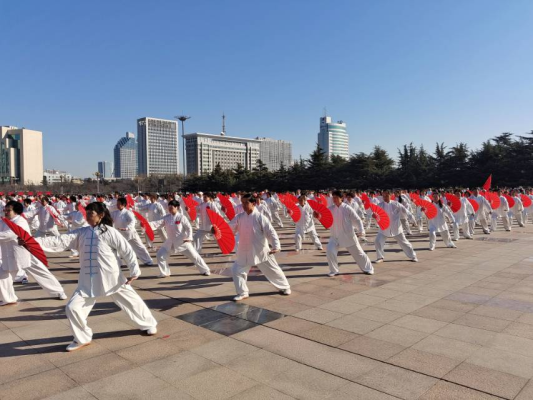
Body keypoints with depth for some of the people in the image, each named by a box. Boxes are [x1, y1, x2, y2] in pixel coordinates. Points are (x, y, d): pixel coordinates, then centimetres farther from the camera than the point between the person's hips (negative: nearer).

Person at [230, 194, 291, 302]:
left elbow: (271, 232, -16)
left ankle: (285, 287, 35)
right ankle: (243, 293, 17)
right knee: (236, 270, -1)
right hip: (245, 251, 4)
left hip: (261, 251, -4)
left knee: (273, 270, 11)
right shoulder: (239, 217, -2)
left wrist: (276, 246, -27)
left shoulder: (260, 217, -15)